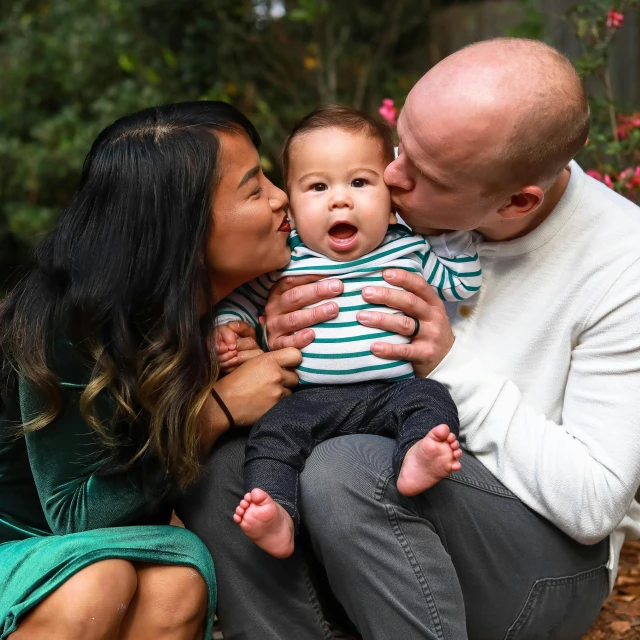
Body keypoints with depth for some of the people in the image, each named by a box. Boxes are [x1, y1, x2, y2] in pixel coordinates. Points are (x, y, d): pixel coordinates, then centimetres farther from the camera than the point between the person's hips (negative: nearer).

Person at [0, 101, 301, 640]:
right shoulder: (68, 325, -26)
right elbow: (75, 515, -24)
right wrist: (216, 411, -29)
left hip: (125, 545, 4)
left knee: (179, 576, -28)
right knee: (98, 582, -33)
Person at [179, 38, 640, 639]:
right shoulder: (389, 184, -7)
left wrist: (452, 366, -24)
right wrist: (273, 334, -18)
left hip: (548, 555, -4)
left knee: (346, 470, -33)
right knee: (220, 462, -22)